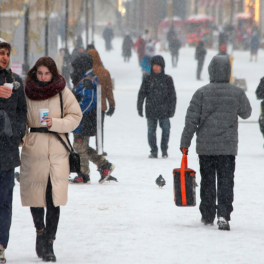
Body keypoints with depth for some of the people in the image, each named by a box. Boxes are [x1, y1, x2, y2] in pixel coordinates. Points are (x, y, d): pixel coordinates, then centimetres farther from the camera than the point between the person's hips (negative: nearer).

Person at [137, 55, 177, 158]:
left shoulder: (167, 79, 3)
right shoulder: (147, 79, 6)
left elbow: (172, 95, 6)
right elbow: (142, 94, 8)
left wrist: (171, 109, 1)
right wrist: (139, 107, 3)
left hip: (164, 111, -1)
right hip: (151, 110, 1)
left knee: (165, 129, 1)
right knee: (151, 130, 3)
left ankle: (164, 150, 17)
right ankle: (153, 151, 13)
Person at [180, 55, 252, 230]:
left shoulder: (202, 93, -7)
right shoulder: (237, 93, -5)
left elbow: (191, 120, -6)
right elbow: (246, 113, 13)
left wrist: (185, 143, 2)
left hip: (205, 147, 1)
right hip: (228, 147, -1)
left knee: (207, 181, 14)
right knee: (226, 181, 0)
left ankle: (208, 216, 21)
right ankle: (223, 214, -16)